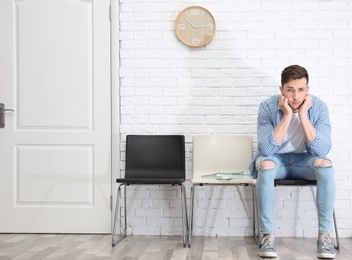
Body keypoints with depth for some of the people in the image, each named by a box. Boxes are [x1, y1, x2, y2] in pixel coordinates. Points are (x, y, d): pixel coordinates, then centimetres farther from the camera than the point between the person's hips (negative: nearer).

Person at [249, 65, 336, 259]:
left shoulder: (319, 107, -15)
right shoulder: (268, 107, -18)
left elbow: (322, 151, -24)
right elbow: (266, 150, -27)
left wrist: (303, 115, -29)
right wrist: (287, 116, -31)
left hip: (304, 160, 1)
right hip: (276, 159, -1)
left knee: (325, 165, -31)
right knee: (265, 165, -35)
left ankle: (324, 235, -21)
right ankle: (268, 235, -25)